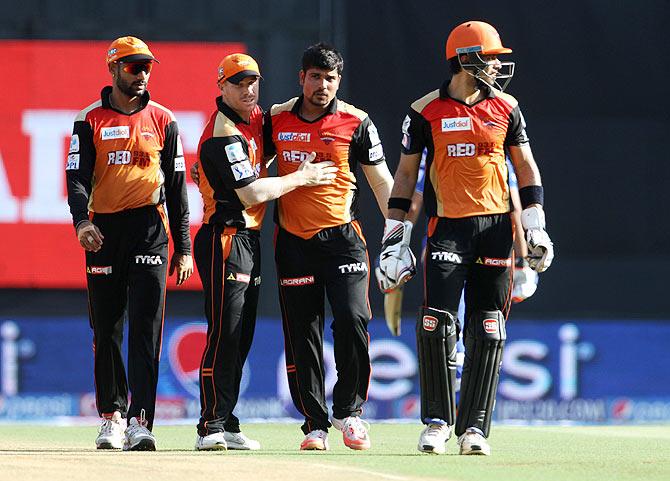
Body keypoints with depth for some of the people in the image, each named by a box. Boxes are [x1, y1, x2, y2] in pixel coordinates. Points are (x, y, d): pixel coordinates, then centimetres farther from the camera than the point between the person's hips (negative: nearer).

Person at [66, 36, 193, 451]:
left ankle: (140, 422, -15)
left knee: (146, 330, -10)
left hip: (150, 229, 0)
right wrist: (82, 222, -23)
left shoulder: (162, 120, 8)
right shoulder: (90, 120, 5)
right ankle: (112, 416, 19)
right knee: (106, 330, 7)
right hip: (104, 230, 1)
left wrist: (184, 248, 5)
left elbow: (177, 185, 9)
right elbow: (78, 178, -3)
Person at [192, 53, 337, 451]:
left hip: (251, 239, 9)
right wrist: (301, 178, -9)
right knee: (225, 334, -12)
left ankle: (226, 426, 13)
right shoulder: (223, 134, -15)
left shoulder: (256, 119, 12)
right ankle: (211, 428, -13)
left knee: (241, 338, 10)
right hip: (226, 239, -9)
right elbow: (251, 194, -20)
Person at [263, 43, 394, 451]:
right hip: (293, 242, 2)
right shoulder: (277, 120, 7)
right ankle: (316, 424, 8)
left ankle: (349, 411, 1)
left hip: (342, 237, -2)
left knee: (353, 320, -16)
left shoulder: (355, 122, 1)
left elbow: (381, 181, 3)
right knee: (302, 335, 1)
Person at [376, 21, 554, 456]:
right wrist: (395, 236, 1)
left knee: (488, 332, -1)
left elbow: (526, 166, 12)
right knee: (436, 324, -12)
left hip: (496, 225, 2)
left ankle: (474, 427, 5)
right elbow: (406, 173, 5)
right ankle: (437, 421, 2)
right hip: (448, 227, -2)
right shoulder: (426, 111, 1)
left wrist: (536, 226, 4)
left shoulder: (506, 108, 7)